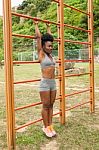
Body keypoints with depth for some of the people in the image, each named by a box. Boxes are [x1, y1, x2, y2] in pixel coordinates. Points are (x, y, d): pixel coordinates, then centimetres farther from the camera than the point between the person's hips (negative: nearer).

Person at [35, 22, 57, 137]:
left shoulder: (50, 54, 11)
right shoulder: (41, 54, -5)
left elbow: (49, 37, 21)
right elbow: (38, 37, -3)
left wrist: (48, 27, 28)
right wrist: (36, 25, 4)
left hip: (53, 83, 7)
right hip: (45, 83, -6)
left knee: (51, 105, 10)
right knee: (45, 106, 0)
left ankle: (50, 126, 18)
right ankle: (46, 127, 11)